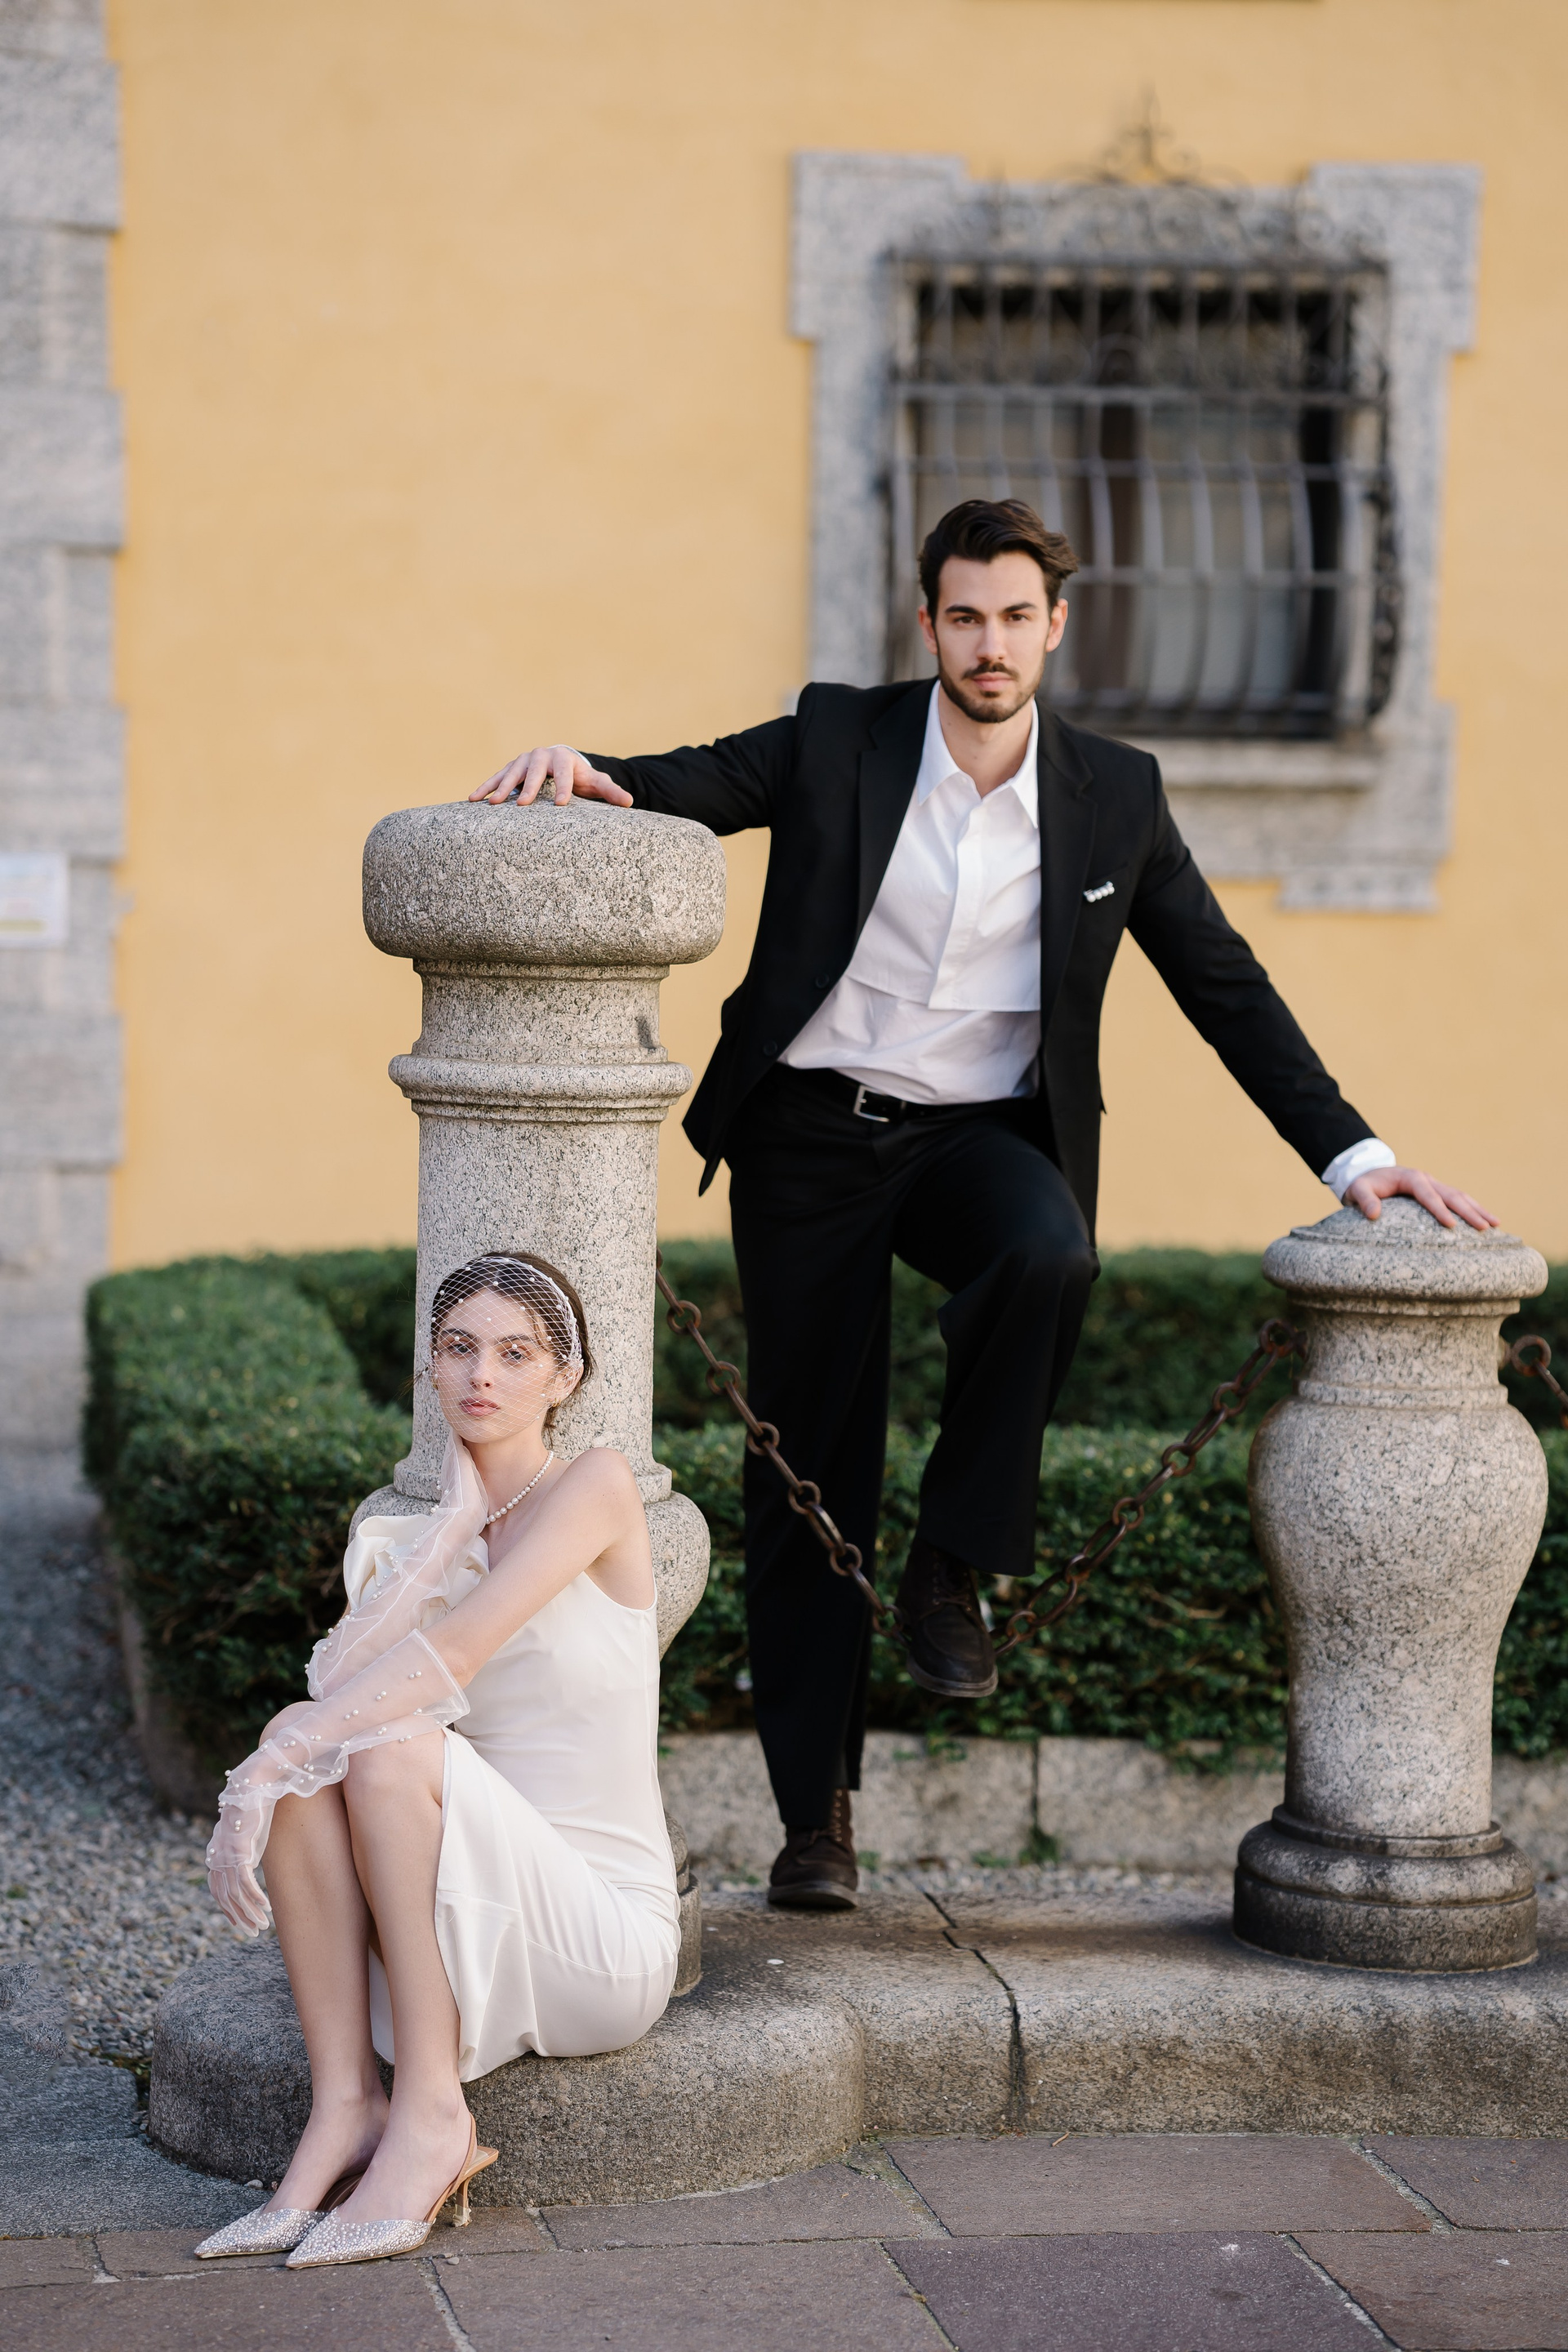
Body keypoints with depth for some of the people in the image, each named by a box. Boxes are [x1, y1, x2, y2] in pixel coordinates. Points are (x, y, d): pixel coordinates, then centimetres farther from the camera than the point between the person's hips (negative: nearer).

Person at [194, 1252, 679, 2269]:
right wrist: (453, 1527, -13)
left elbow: (451, 1653, -20)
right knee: (299, 1740, -20)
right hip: (482, 1956, 5)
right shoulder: (425, 1529, 12)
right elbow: (340, 1673, -9)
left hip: (609, 1941, -5)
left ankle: (430, 2112, -24)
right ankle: (344, 2107, -23)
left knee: (393, 1751, -29)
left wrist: (271, 1766, -24)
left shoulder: (595, 1487, -6)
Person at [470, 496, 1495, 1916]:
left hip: (982, 1134, 0)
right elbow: (680, 789, -3)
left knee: (1048, 1260, -35)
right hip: (814, 1136, 0)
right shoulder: (837, 744, -2)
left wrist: (1352, 1155, 0)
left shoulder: (1115, 795, 1)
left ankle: (953, 1567, -13)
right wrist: (580, 773, -28)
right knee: (810, 1471, 1)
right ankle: (816, 1809, 12)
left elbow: (1226, 988, 5)